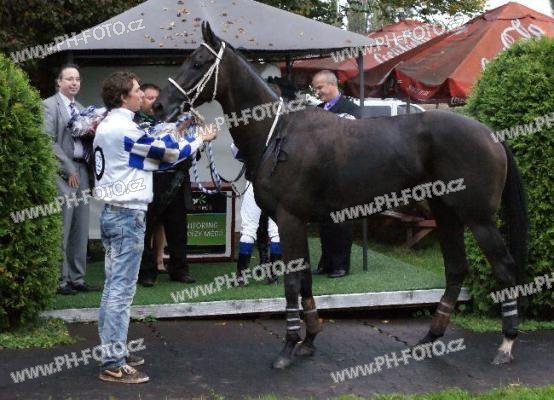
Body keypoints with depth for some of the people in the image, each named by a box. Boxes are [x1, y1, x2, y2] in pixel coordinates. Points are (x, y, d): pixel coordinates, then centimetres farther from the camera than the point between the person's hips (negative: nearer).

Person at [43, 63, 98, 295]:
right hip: (62, 172, -7)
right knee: (62, 230, -8)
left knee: (81, 230, 7)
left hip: (81, 171, 7)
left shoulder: (81, 109, 19)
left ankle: (77, 278, 14)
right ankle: (59, 280, -1)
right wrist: (69, 169, -12)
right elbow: (49, 141, -10)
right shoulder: (49, 105, -2)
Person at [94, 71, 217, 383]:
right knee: (122, 289, -7)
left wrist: (176, 136, 12)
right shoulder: (124, 128, -16)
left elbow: (151, 154, 15)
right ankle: (114, 364, -5)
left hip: (113, 212, 10)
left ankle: (114, 352, 21)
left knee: (114, 286, 14)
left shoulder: (108, 126, 14)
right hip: (128, 215, -10)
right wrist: (200, 140, 7)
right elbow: (167, 152, -8)